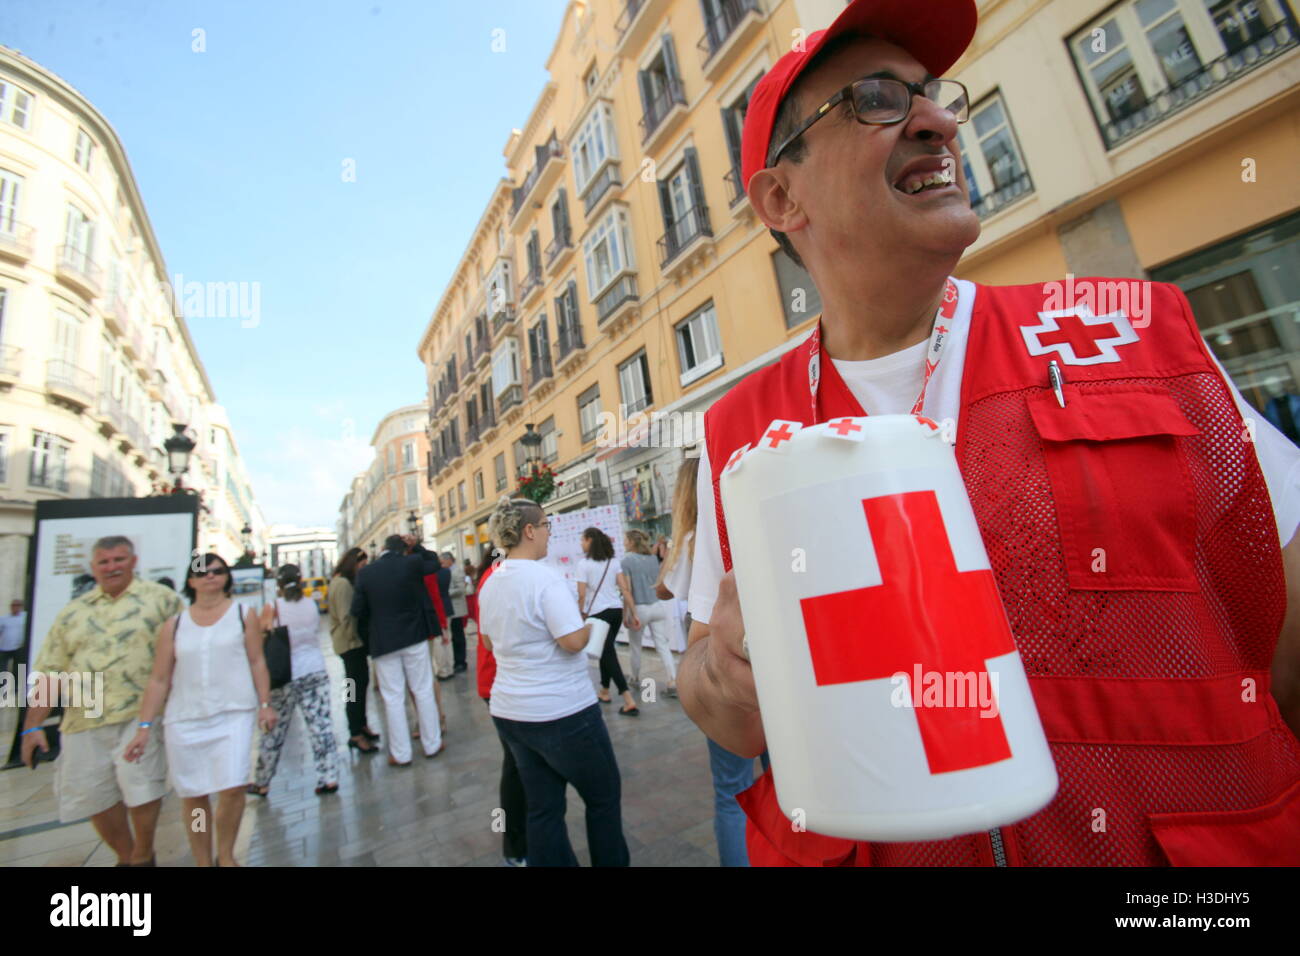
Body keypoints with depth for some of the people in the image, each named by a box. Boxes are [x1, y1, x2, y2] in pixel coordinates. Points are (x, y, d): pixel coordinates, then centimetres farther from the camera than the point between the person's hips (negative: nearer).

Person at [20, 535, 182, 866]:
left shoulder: (161, 599, -1)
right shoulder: (73, 612, 11)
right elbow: (49, 673, 10)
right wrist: (33, 726, 5)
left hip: (139, 715, -4)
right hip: (84, 720, 5)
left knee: (140, 785, -9)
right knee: (93, 795, 11)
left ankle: (142, 856, 15)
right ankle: (125, 857, 33)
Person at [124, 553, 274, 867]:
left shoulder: (243, 615, 4)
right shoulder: (173, 625, 6)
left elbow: (257, 661, 3)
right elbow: (158, 680, 8)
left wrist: (265, 704, -4)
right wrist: (144, 727, 2)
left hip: (234, 714, -2)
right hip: (184, 721, 2)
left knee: (232, 788, -10)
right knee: (192, 796, 8)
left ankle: (226, 857, 14)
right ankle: (203, 862, 27)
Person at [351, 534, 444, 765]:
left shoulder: (366, 572, -6)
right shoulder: (412, 563, -9)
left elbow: (357, 610, -2)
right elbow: (434, 564, 12)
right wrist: (417, 546, 10)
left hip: (383, 642, 0)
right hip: (414, 638, 0)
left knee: (393, 698, 8)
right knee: (423, 692, 11)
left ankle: (401, 754, 16)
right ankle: (432, 744, 21)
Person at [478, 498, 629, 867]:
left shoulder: (490, 584, 4)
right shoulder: (545, 577, -21)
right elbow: (573, 641, -26)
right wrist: (589, 624, -6)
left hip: (509, 711, 8)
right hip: (561, 711, -7)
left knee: (542, 807, 17)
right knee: (605, 796, 14)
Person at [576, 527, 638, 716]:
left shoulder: (584, 563, -7)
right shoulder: (612, 561, 8)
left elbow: (582, 595, -10)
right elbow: (625, 589, 3)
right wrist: (633, 613, 5)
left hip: (598, 613, -6)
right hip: (616, 610, 6)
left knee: (608, 654, -3)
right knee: (607, 651, 20)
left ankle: (629, 700, -9)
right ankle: (605, 692, 34)